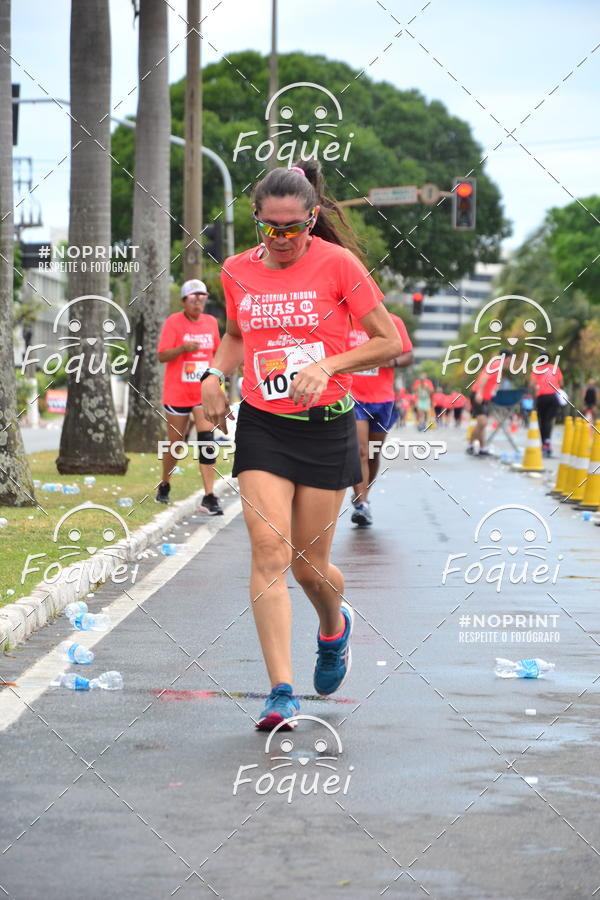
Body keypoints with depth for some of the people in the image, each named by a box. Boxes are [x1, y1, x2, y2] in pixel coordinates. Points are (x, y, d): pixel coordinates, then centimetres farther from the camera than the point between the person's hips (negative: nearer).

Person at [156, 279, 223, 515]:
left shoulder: (211, 322, 7)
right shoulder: (173, 322, -6)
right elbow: (162, 356, -11)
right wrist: (183, 348, -28)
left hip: (204, 392, 2)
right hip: (177, 393, -2)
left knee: (206, 438, -13)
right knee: (175, 442, 7)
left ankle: (209, 497, -16)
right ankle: (164, 485, 33)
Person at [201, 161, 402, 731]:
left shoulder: (337, 263, -7)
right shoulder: (237, 272, 4)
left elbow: (390, 342, -4)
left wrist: (326, 365, -18)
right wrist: (215, 374, 3)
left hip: (325, 426, -2)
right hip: (261, 426, 2)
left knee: (309, 564, 5)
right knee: (269, 552, -13)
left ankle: (335, 628, 41)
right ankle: (281, 693, -14)